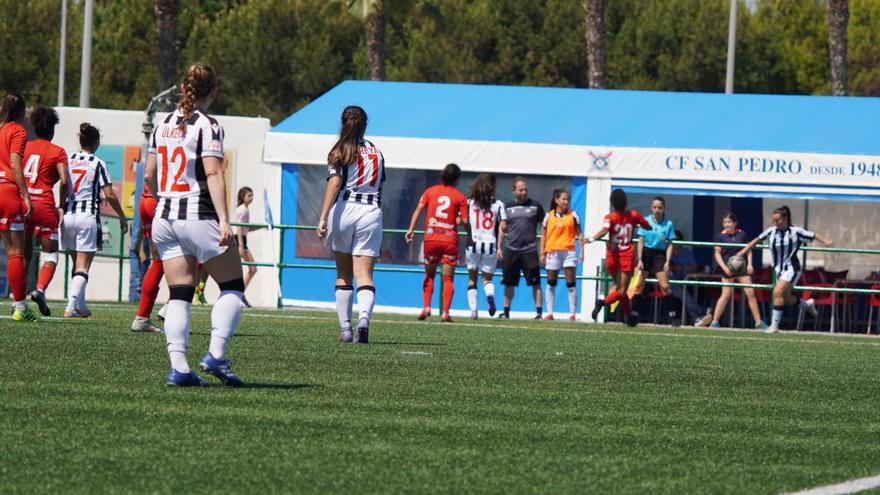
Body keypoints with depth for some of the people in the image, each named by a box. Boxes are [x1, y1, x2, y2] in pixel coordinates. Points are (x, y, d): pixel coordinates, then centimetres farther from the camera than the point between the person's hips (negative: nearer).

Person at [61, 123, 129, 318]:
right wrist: (122, 217, 5)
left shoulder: (68, 161, 5)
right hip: (88, 216, -4)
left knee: (77, 264, 17)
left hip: (68, 215, 4)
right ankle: (71, 306, -15)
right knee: (83, 267, -2)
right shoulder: (98, 164, -5)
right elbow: (109, 195, -6)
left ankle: (80, 305, 19)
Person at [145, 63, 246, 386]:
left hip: (164, 217, 6)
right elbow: (213, 174, -17)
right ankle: (216, 354, -8)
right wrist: (224, 220, -21)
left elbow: (149, 176, 16)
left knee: (179, 295, 4)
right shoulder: (207, 126, -8)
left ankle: (178, 367, -7)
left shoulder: (163, 126, 11)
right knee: (233, 287, 7)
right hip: (199, 216, -6)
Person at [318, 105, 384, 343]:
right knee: (364, 275, -4)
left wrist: (323, 218, -15)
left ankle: (345, 329, 10)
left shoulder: (341, 150, 1)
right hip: (372, 212, 2)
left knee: (343, 275, 12)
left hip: (344, 208, -2)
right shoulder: (376, 152, 14)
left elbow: (334, 182, -10)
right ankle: (364, 318, -30)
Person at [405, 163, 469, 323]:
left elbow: (419, 209, -2)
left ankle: (426, 307, 1)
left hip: (431, 238, 1)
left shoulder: (430, 191, 8)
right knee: (448, 278, 4)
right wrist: (469, 237, 13)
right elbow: (465, 220, -3)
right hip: (450, 239, -1)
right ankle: (445, 313, -4)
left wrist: (411, 229, -5)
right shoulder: (460, 197, 3)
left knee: (429, 275, 16)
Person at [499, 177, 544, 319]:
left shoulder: (535, 206, 4)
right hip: (511, 249, 2)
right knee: (509, 283, 6)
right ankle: (506, 311, 13)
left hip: (529, 250, -2)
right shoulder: (508, 206, 10)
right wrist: (499, 247, 7)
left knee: (535, 283, -5)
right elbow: (503, 228, 14)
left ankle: (539, 312, -4)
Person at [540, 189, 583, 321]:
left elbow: (579, 234, 5)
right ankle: (549, 313, 12)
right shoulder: (549, 216, 6)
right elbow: (543, 236, 9)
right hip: (553, 252, 1)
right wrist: (542, 253, 4)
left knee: (571, 283, -5)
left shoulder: (573, 216, 4)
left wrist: (582, 251, -2)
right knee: (551, 283, 6)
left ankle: (573, 313, -4)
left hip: (568, 251, -1)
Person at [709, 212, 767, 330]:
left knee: (750, 293, -2)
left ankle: (758, 322, 3)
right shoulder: (721, 237, -2)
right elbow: (717, 254, -1)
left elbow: (749, 250, 11)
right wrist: (724, 267, -12)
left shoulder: (742, 234, 3)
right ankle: (715, 321, 7)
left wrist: (749, 264, -1)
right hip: (728, 270, -2)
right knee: (726, 295, -3)